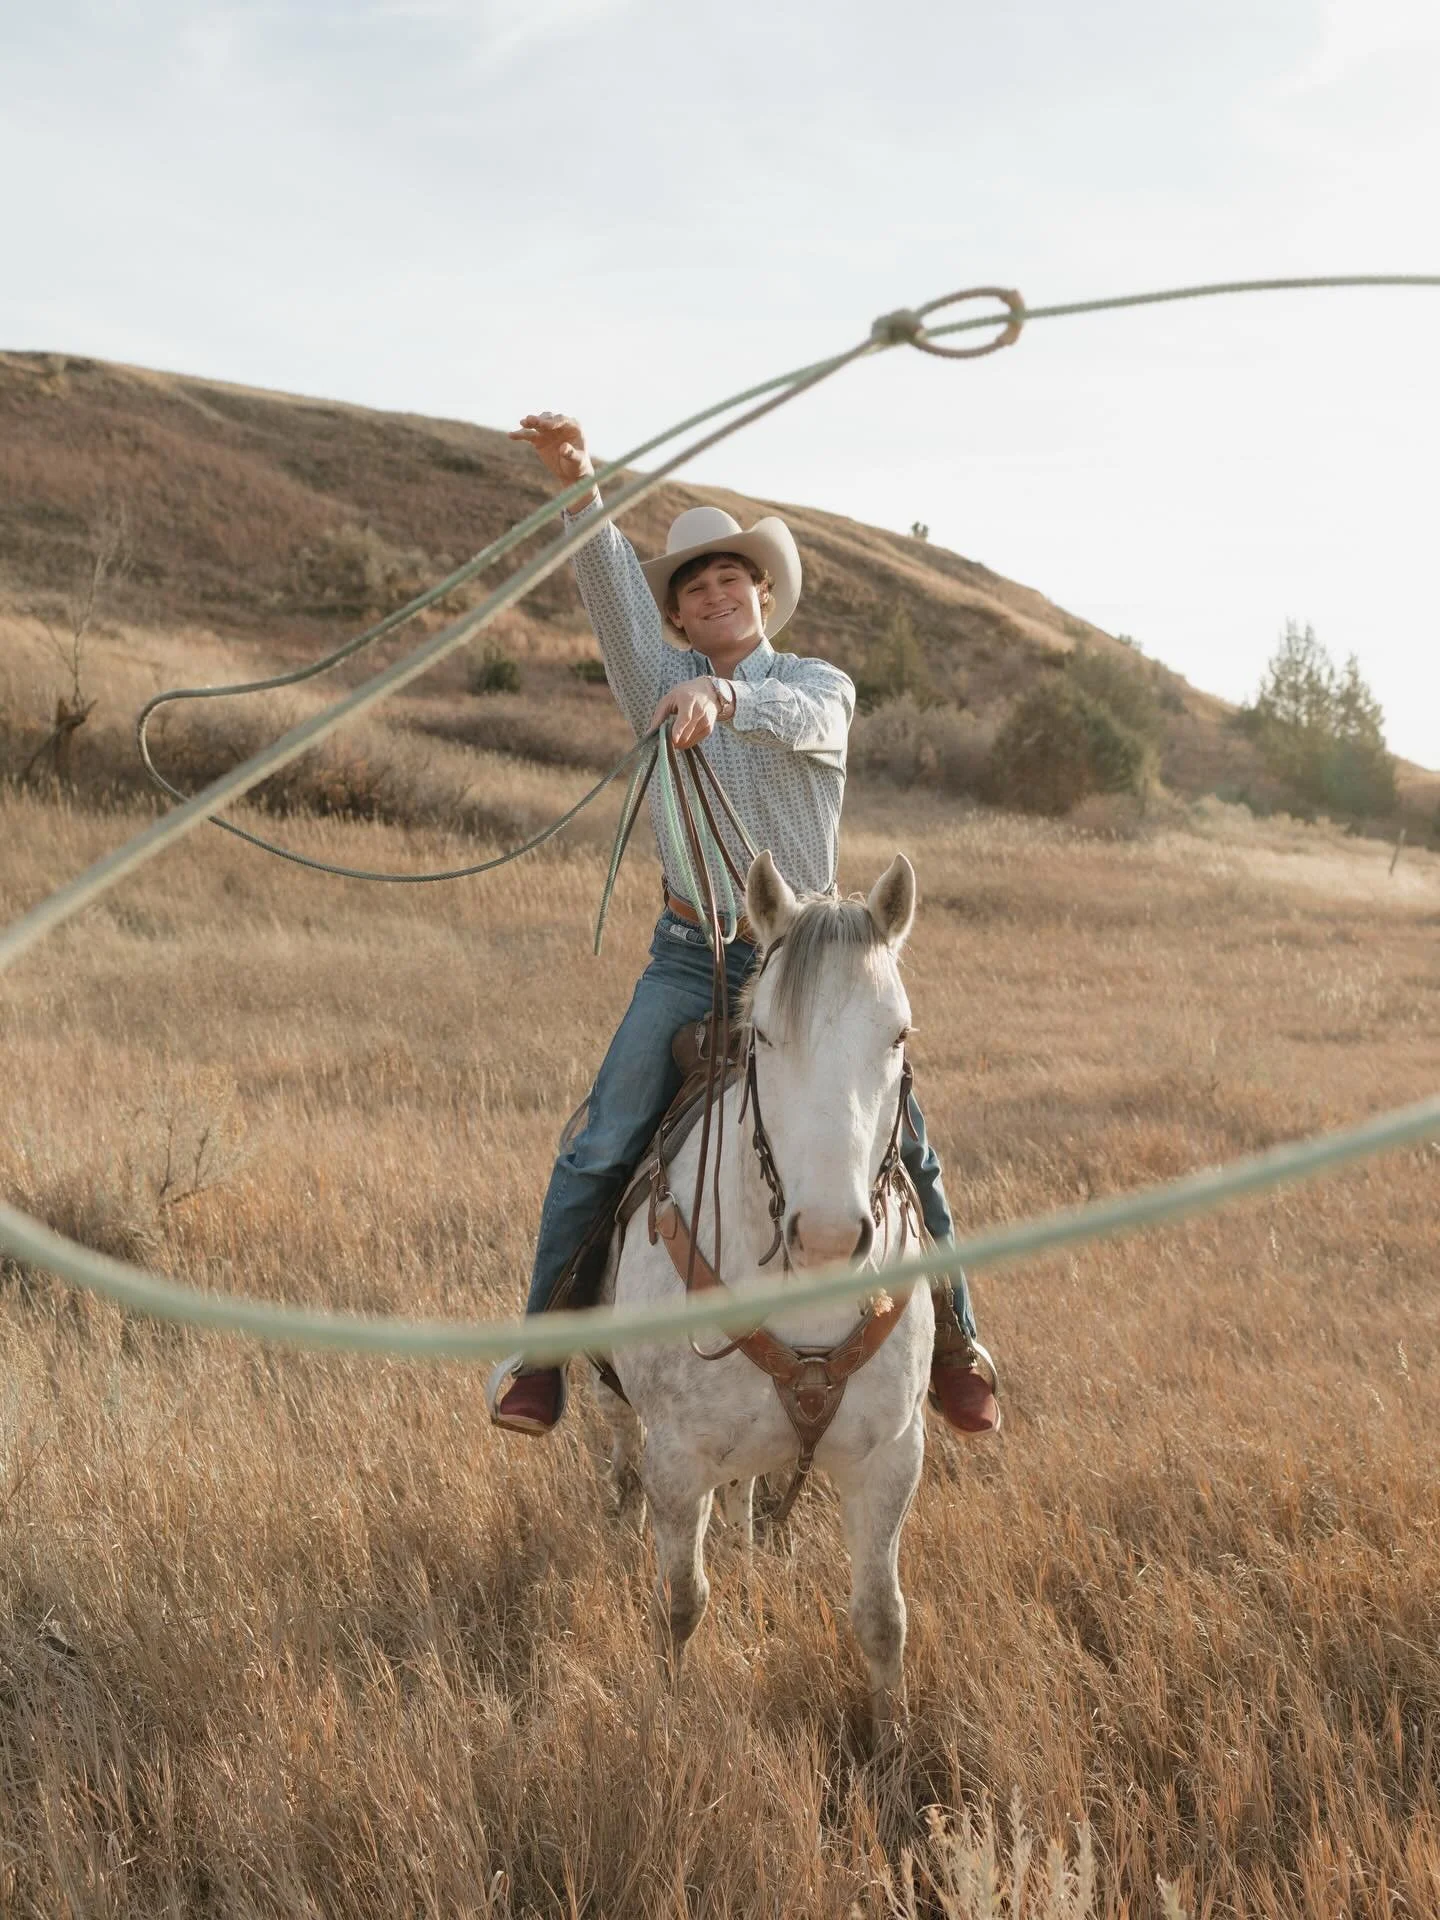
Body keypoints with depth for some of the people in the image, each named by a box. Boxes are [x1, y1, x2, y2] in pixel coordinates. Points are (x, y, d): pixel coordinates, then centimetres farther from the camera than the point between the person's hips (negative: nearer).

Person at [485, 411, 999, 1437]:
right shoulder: (660, 680, 5)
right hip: (692, 959, 1)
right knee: (601, 1149, -11)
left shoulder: (821, 686, 1)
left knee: (901, 1148, -1)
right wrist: (577, 482, -31)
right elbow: (611, 582, -13)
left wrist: (723, 698, -47)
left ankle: (955, 1342, 18)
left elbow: (797, 718, -25)